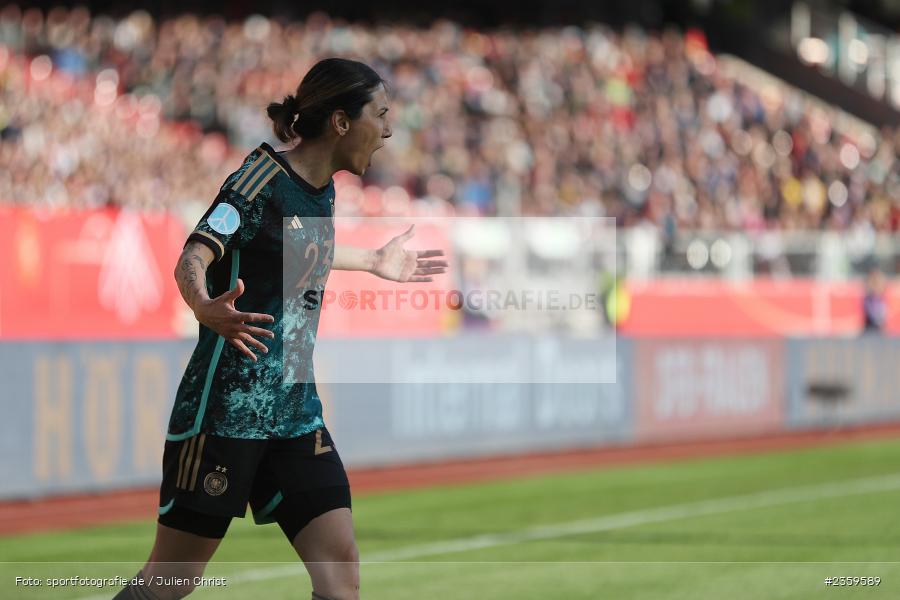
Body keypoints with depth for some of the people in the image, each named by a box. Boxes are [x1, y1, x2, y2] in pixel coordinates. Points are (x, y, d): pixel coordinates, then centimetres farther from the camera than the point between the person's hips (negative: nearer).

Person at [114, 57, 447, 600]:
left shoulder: (323, 191, 11)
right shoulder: (264, 178, -13)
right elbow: (195, 256, -24)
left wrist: (373, 261, 42)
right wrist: (206, 307, -46)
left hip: (296, 409, 8)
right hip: (226, 406, -7)